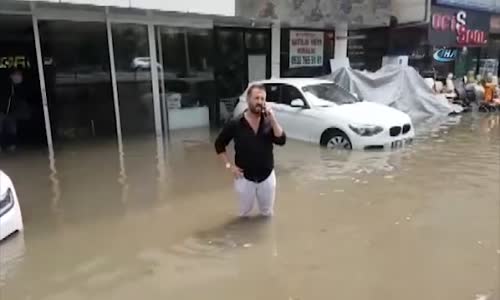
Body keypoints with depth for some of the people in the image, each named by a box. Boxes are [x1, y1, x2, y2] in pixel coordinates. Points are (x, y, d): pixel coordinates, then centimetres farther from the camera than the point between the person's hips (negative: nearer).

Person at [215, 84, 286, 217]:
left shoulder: (268, 122, -5)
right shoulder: (235, 124, -11)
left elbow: (281, 140, -17)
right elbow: (219, 144, -2)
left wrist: (273, 119, -25)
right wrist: (229, 165, -8)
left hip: (267, 176, 2)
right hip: (244, 177, -1)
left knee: (268, 213, 18)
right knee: (245, 213, 16)